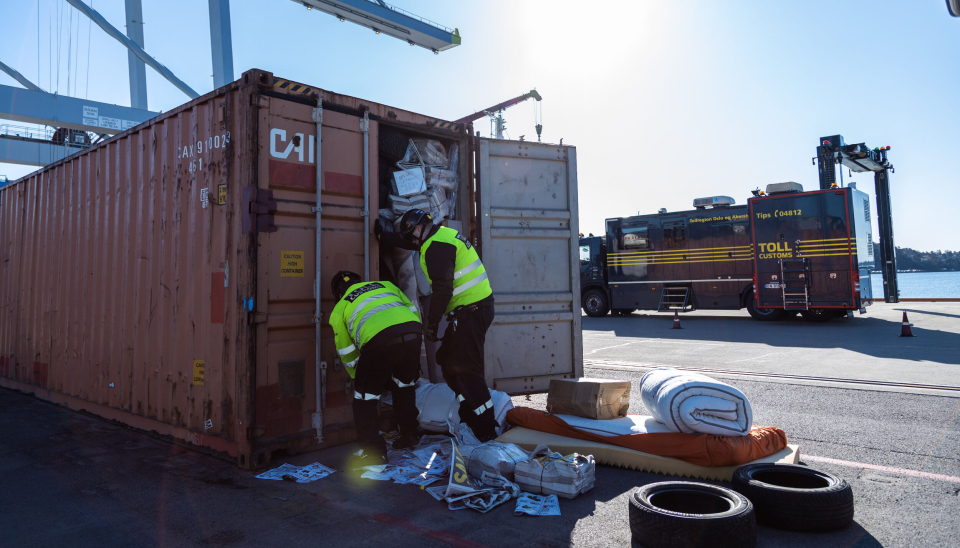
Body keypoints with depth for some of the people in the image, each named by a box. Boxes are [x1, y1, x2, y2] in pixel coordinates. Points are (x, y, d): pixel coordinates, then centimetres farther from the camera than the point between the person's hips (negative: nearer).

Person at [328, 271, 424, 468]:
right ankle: (410, 435, 39)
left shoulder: (340, 308, 26)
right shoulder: (385, 285, 34)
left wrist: (358, 377, 43)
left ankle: (373, 451, 14)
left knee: (365, 396, 13)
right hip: (412, 330, 5)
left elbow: (347, 354, 28)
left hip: (379, 340, -4)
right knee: (404, 384, 29)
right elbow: (413, 311, 28)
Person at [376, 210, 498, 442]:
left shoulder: (437, 247, -16)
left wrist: (432, 323, -14)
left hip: (471, 311, -11)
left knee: (465, 369, -9)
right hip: (473, 307, 11)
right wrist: (382, 234, 41)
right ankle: (469, 418, 24)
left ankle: (487, 433, -3)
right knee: (447, 360, 16)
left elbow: (442, 289, -23)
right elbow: (406, 241, 34)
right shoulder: (441, 234, 16)